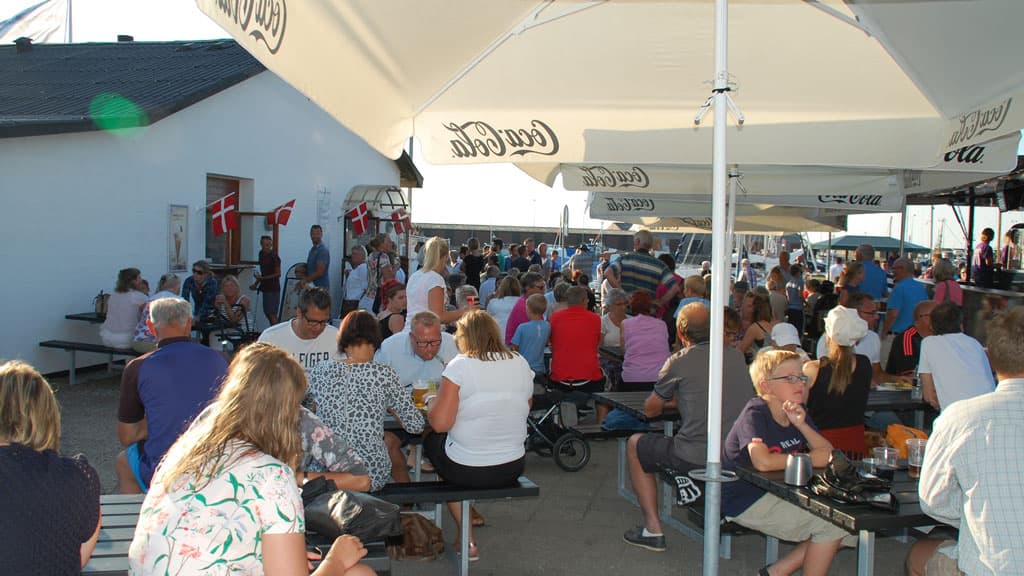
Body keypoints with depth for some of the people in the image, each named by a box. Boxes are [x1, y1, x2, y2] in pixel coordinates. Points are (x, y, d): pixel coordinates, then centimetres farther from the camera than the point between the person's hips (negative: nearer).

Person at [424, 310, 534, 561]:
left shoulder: (459, 366, -15)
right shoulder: (521, 364, -1)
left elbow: (440, 423, -18)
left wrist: (431, 401, 1)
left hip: (467, 471, -5)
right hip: (513, 468, 6)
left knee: (432, 440, 26)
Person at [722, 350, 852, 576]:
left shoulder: (798, 412, 7)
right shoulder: (755, 413, -18)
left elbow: (829, 454, 1)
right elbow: (763, 462, -33)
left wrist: (801, 424, -17)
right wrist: (809, 459, -18)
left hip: (781, 496, 9)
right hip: (747, 501, -9)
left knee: (850, 526, 5)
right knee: (830, 524, -16)